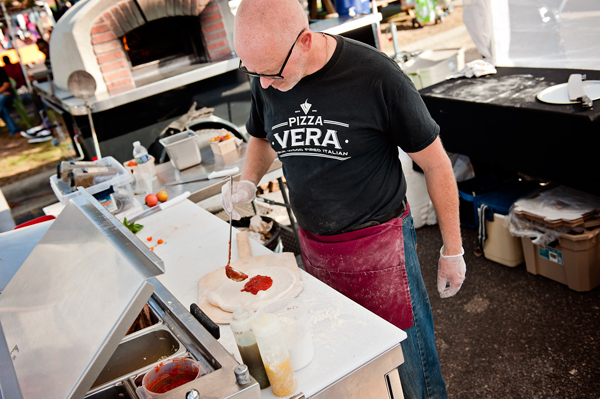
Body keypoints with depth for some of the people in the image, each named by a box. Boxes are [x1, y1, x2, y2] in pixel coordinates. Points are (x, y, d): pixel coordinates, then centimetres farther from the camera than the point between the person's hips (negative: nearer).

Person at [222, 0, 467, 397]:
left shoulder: (375, 75, -20)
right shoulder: (267, 82, -5)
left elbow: (436, 163, -11)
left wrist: (452, 250, -5)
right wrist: (248, 184, -4)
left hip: (379, 242, -4)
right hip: (314, 246, 5)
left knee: (410, 366, 10)